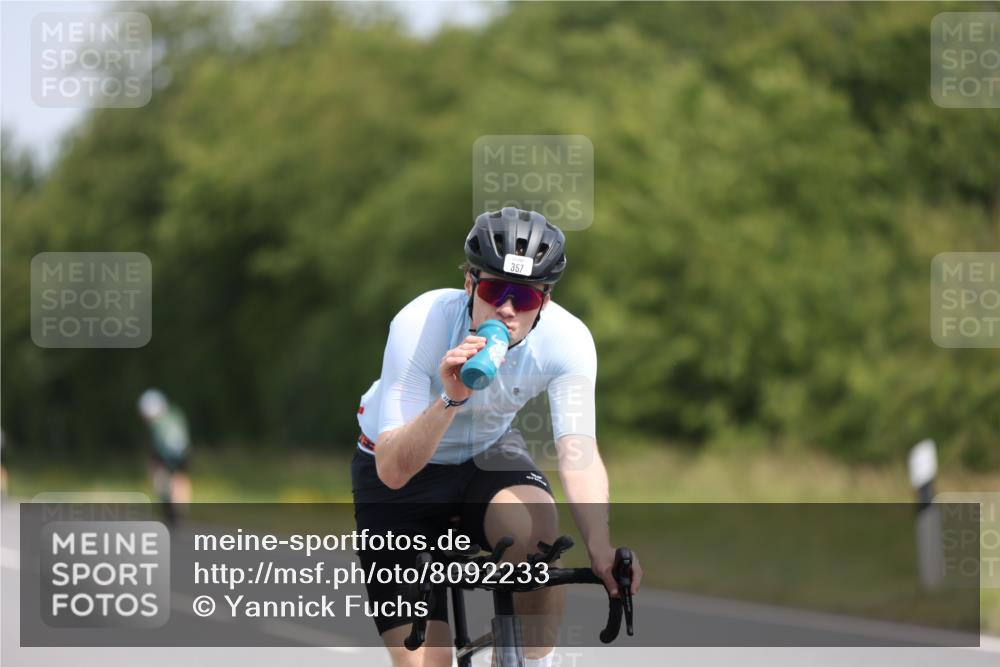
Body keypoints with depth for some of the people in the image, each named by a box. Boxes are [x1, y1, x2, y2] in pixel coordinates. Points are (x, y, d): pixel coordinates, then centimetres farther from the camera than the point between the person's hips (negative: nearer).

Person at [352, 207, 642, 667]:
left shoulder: (567, 340, -25)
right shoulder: (419, 326, -32)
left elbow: (578, 453, -33)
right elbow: (392, 470, -35)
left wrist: (601, 547, -49)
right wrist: (450, 400, -52)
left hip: (487, 455, 2)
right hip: (402, 473, -2)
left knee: (536, 530, -34)